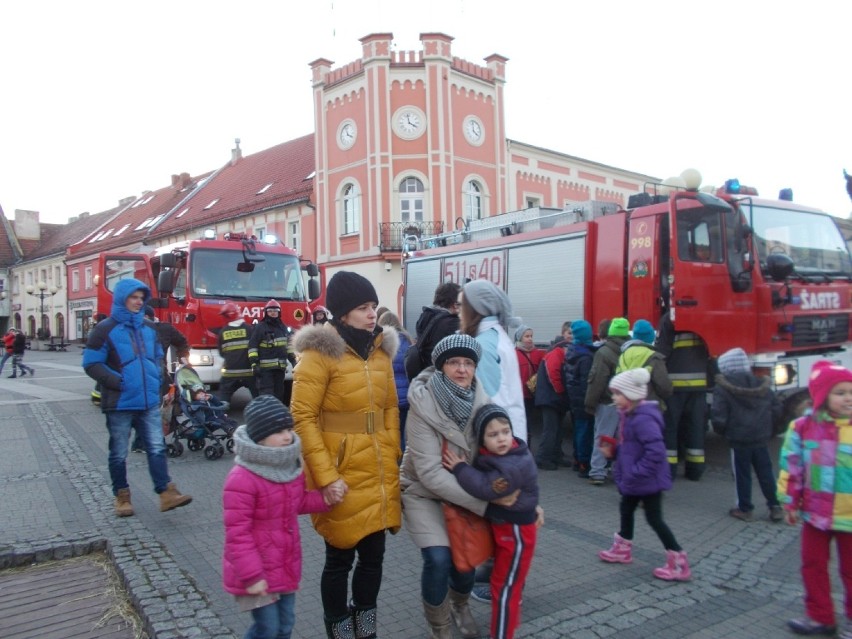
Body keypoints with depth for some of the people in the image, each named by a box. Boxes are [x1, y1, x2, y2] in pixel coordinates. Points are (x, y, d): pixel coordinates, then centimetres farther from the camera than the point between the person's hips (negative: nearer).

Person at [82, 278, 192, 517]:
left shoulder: (149, 328, 10)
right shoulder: (105, 329, -6)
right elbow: (91, 365, -7)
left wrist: (155, 377, 8)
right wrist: (118, 381, -15)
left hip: (149, 401, 4)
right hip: (120, 404, -4)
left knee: (157, 448, 0)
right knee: (119, 453, 8)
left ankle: (166, 493, 2)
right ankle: (122, 496, 22)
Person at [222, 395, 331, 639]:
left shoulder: (289, 467, 1)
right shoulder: (242, 478, -26)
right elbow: (237, 533, -23)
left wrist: (324, 499, -3)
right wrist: (251, 575, -21)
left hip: (285, 566, 8)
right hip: (257, 572, -7)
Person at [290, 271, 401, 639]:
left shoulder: (381, 348, 8)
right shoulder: (320, 352, -12)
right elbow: (302, 418, -14)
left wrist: (393, 458, 9)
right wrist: (325, 475, -19)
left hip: (379, 473, 6)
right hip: (341, 474, -6)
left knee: (374, 554, 16)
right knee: (340, 558, 9)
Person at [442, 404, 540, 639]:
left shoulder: (517, 464, -28)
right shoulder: (489, 456, -2)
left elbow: (486, 488, -34)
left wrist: (459, 467, -24)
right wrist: (462, 467, -10)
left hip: (516, 531, -8)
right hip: (501, 526, 8)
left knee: (504, 587, 1)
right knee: (509, 582, 24)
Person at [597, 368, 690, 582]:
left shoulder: (643, 419, -28)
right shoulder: (628, 415, 4)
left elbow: (655, 452, -33)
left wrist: (635, 474, -28)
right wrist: (613, 451, 2)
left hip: (648, 481, -10)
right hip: (633, 480, 10)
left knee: (654, 518, 1)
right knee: (626, 509, 23)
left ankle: (679, 563, 13)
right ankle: (623, 549, 42)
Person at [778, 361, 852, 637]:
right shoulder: (804, 426, -6)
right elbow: (792, 466, 0)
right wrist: (790, 502, 2)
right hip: (815, 512, 2)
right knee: (813, 565, 14)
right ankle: (819, 617, 30)